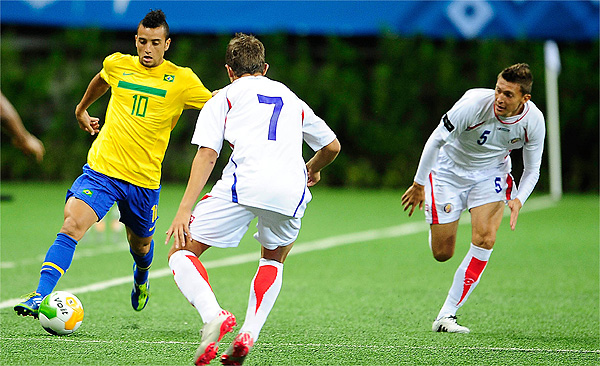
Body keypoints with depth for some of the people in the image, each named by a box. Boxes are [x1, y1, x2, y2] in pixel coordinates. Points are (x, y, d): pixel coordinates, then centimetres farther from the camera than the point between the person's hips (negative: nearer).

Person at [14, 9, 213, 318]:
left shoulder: (182, 80, -4)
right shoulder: (117, 65, 4)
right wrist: (82, 109, 40)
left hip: (144, 179, 0)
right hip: (101, 168, 0)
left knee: (141, 244, 18)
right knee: (71, 226, -21)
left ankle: (141, 278, 55)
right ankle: (41, 296, -24)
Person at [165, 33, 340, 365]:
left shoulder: (223, 98, 20)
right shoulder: (291, 99, 31)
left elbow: (207, 154, 5)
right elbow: (332, 145, 37)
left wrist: (184, 210, 0)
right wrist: (312, 170, 59)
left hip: (243, 185, -3)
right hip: (291, 189, 3)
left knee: (181, 253, 10)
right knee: (274, 259, 31)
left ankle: (213, 314, -19)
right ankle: (248, 335, 10)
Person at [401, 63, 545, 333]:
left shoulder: (534, 121, -21)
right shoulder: (474, 104, -32)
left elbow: (532, 169, -6)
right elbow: (436, 139, -18)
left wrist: (518, 200, -25)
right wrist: (419, 184, -11)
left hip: (491, 174, 2)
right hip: (449, 169, -2)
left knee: (485, 239, -22)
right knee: (442, 253, -2)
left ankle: (447, 315, -14)